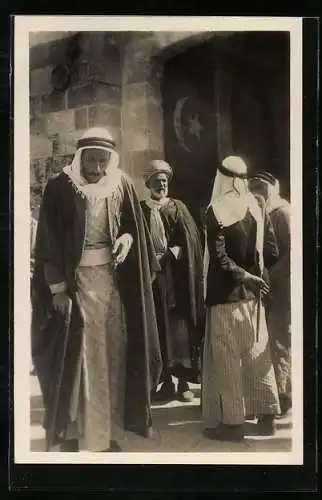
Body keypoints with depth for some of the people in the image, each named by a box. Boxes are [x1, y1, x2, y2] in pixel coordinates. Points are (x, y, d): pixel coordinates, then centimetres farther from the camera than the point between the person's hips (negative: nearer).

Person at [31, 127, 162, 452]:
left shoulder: (122, 185, 2)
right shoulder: (59, 188, -8)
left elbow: (132, 225, 12)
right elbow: (49, 244, -9)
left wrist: (126, 239, -11)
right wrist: (57, 289, -14)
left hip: (111, 279, 4)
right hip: (74, 279, -3)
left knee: (111, 355, 8)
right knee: (74, 358, -2)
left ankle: (109, 431, 21)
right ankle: (70, 436, 9)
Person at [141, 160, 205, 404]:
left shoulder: (178, 208, 7)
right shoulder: (140, 210, 9)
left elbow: (191, 241, 0)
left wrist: (171, 254, -12)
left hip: (177, 278, -1)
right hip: (151, 276, 1)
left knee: (180, 326, -2)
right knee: (159, 329, 0)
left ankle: (184, 382, 6)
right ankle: (167, 382, 6)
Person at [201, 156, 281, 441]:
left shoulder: (216, 211, -12)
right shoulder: (256, 209, 2)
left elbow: (219, 256, -17)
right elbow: (272, 253, 2)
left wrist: (243, 275, -8)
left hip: (225, 292, -5)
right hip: (253, 293, 5)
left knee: (227, 356, 3)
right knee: (257, 352, 13)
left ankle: (233, 421, 7)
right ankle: (266, 415, 17)